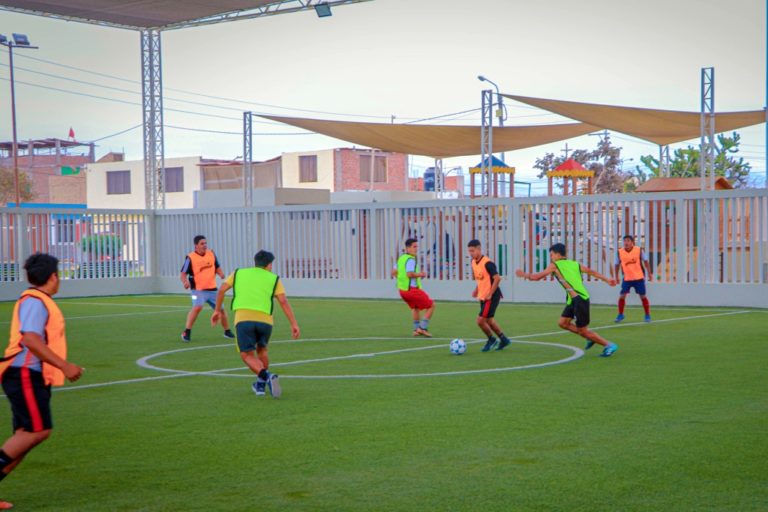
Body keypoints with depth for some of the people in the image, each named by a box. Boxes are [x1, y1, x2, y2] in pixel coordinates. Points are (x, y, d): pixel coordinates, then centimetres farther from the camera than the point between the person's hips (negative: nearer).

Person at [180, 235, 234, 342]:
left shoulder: (211, 254, 3)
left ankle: (227, 331, 35)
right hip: (198, 290, -5)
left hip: (212, 289, 5)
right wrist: (185, 282, -30)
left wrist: (221, 273, -8)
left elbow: (217, 268, 14)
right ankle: (187, 332, -18)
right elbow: (183, 274, -9)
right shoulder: (190, 257, -11)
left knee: (221, 309, 12)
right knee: (197, 307, -29)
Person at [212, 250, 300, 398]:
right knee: (261, 350, 27)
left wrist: (217, 310, 26)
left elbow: (221, 290, 15)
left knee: (247, 355, 4)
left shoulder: (239, 273, 23)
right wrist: (294, 324, 2)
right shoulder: (273, 278, 17)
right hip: (265, 319, 1)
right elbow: (283, 301, 5)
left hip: (243, 318, -1)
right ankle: (260, 385, 28)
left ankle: (267, 376, -22)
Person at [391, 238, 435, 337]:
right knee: (431, 306, 2)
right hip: (412, 289, -9)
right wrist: (420, 274, -14)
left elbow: (394, 273, 16)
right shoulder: (410, 259, -17)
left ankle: (416, 329, 28)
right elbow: (410, 274, -29)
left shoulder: (401, 258, 11)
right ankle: (423, 328, -2)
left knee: (415, 307, 30)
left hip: (402, 289, 9)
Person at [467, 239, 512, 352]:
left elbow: (497, 279, -22)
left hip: (492, 296, -9)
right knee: (489, 320, 15)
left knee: (480, 321, -9)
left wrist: (490, 294, -20)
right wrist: (476, 290, 9)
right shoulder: (474, 263, 6)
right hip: (483, 296, 9)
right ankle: (504, 340, 30)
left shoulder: (487, 263, -20)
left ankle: (491, 339, 14)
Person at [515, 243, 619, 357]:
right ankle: (590, 338, 21)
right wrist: (606, 279, 23)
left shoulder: (554, 265, -3)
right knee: (563, 323, 15)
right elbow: (591, 272, 16)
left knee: (582, 331, 1)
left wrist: (524, 274, 17)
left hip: (579, 300, -8)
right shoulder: (575, 264, 15)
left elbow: (536, 277, 2)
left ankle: (609, 345, 7)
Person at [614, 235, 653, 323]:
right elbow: (617, 265, 7)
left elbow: (645, 262, 3)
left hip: (639, 278, -1)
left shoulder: (639, 250, -8)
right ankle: (620, 314, 12)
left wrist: (649, 273, 1)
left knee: (643, 296, 4)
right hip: (626, 278, 1)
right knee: (622, 296, -6)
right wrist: (616, 276, 4)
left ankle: (647, 315, 18)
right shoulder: (620, 252, -5)